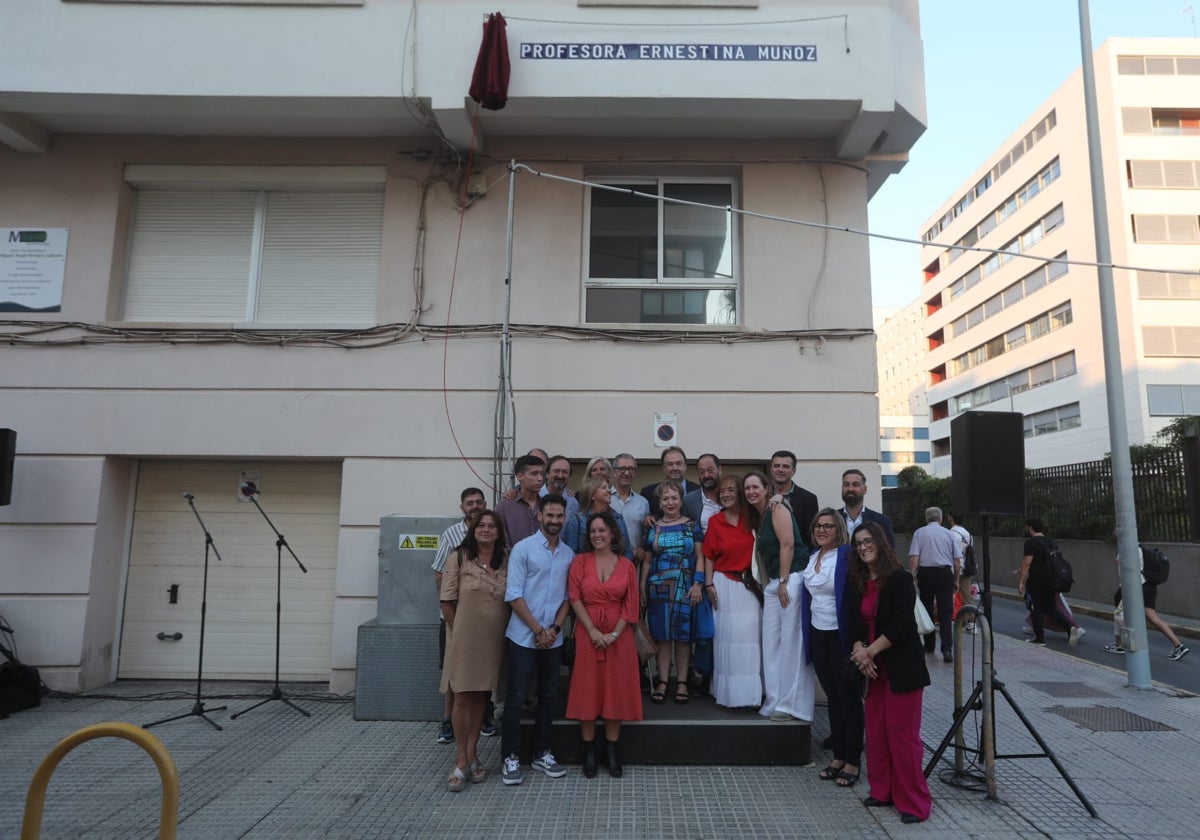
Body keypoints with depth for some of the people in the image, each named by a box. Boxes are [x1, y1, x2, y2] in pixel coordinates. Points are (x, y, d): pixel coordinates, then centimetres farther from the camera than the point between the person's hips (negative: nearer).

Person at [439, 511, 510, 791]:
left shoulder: (506, 560, 5)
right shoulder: (459, 558, -3)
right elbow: (447, 601, -2)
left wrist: (505, 629, 2)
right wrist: (460, 631, 0)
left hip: (494, 639, 3)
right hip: (465, 638, -3)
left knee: (481, 695, 13)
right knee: (463, 696, 1)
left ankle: (472, 753, 24)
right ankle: (461, 759, 12)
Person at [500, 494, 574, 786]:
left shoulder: (569, 554, 7)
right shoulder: (523, 549, -7)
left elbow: (568, 595, 8)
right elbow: (514, 595, -10)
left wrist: (555, 628, -6)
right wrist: (538, 630, -12)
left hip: (554, 639, 4)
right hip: (523, 637, -4)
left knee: (548, 696, 12)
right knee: (516, 697, 1)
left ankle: (541, 753, 25)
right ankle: (510, 757, 13)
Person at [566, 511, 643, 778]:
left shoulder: (627, 565, 3)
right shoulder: (580, 561, 1)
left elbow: (630, 604, 0)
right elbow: (575, 598, -5)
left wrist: (614, 633, -11)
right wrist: (593, 631, -14)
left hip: (619, 635, 1)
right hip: (587, 634, -1)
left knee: (616, 689, 5)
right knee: (587, 689, 3)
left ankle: (612, 750, 17)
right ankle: (589, 750, 14)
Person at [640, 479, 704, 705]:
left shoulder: (692, 526, 6)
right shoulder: (652, 529, 10)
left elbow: (700, 557, 3)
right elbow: (647, 560, 12)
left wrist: (698, 584, -8)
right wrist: (642, 587, 5)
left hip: (685, 587, -1)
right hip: (658, 588, 1)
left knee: (683, 635, 2)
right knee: (661, 635, 3)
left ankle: (682, 682, 11)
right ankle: (662, 682, 10)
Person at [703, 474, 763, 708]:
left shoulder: (751, 519, 2)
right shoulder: (714, 522, 0)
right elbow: (708, 556, 2)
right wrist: (709, 584, -3)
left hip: (749, 585, 1)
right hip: (725, 584, -1)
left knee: (750, 634, 0)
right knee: (728, 635, 2)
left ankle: (750, 690, 13)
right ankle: (731, 692, 11)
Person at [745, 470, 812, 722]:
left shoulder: (777, 509, -7)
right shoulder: (756, 517, 18)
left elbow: (788, 544, -15)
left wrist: (784, 582, -16)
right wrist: (769, 583, 9)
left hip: (792, 579, -9)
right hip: (773, 583, 9)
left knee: (791, 641, -3)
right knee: (771, 642, 8)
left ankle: (793, 703, 6)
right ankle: (776, 700, 17)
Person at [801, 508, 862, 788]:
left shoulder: (848, 556, -13)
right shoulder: (812, 557, 9)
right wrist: (807, 633, 11)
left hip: (841, 635, -6)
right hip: (818, 635, 7)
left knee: (849, 697, 5)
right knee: (832, 697, 15)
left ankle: (853, 762, 17)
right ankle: (838, 756, 25)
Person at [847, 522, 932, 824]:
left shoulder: (900, 579, -11)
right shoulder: (857, 584, 8)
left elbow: (902, 625, -18)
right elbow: (854, 623, 5)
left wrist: (870, 651, -17)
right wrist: (859, 653, -12)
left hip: (901, 668, -6)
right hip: (874, 668, 6)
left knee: (902, 734, -3)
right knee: (876, 731, 9)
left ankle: (913, 802, 8)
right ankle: (883, 791, 23)